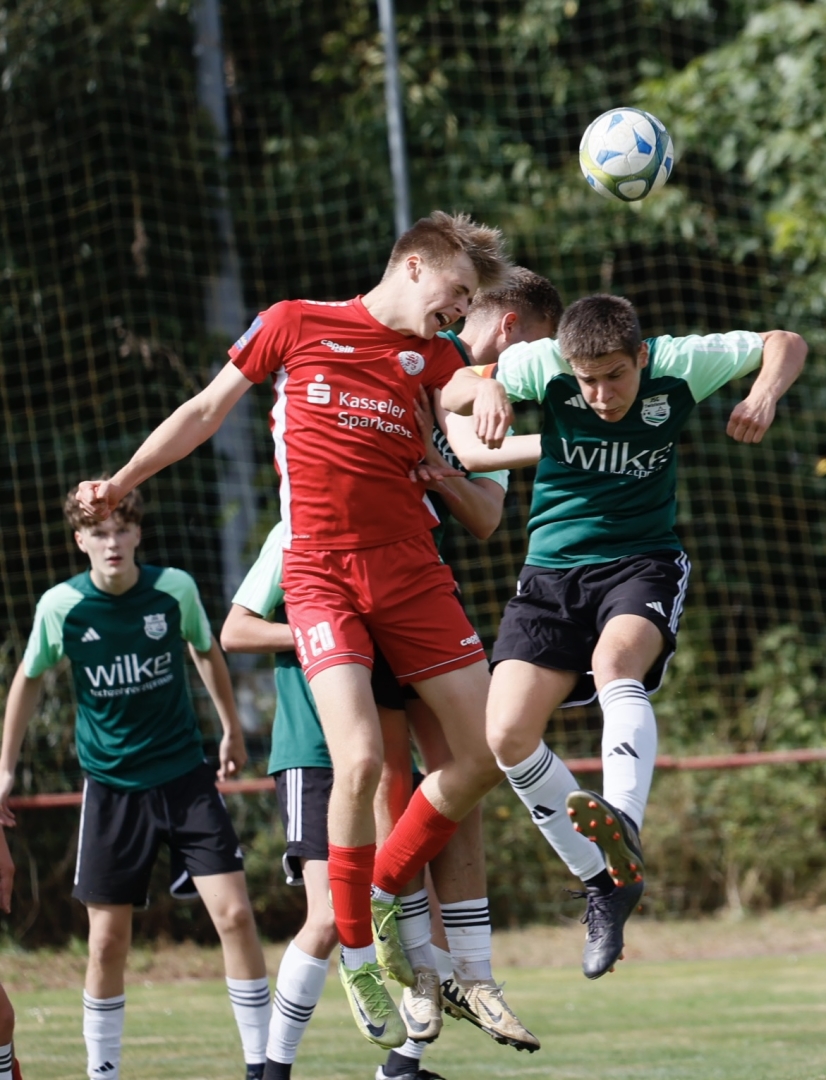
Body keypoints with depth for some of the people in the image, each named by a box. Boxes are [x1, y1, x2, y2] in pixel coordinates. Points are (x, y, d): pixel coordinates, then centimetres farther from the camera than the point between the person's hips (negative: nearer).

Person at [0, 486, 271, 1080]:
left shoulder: (175, 588, -8)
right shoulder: (61, 606, -9)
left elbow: (207, 652, 13)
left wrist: (232, 730, 22)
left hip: (187, 776, 0)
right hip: (111, 787, 0)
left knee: (234, 914, -9)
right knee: (108, 939, 1)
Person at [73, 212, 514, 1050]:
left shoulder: (437, 361, 13)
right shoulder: (294, 325, 5)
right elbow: (206, 412, 12)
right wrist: (122, 481, 9)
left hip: (412, 569, 4)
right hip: (321, 572, -4)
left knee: (487, 754, -1)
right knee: (359, 759, -21)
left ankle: (384, 894, 22)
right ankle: (357, 955, -2)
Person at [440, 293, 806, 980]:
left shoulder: (678, 364, -11)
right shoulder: (545, 365, -12)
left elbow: (785, 344, 0)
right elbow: (447, 392, -14)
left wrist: (765, 395, -22)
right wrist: (484, 388, -37)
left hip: (644, 561, -2)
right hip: (552, 569, 2)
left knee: (616, 660, -37)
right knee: (508, 736, -14)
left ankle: (625, 821, -55)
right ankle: (604, 881, 1)